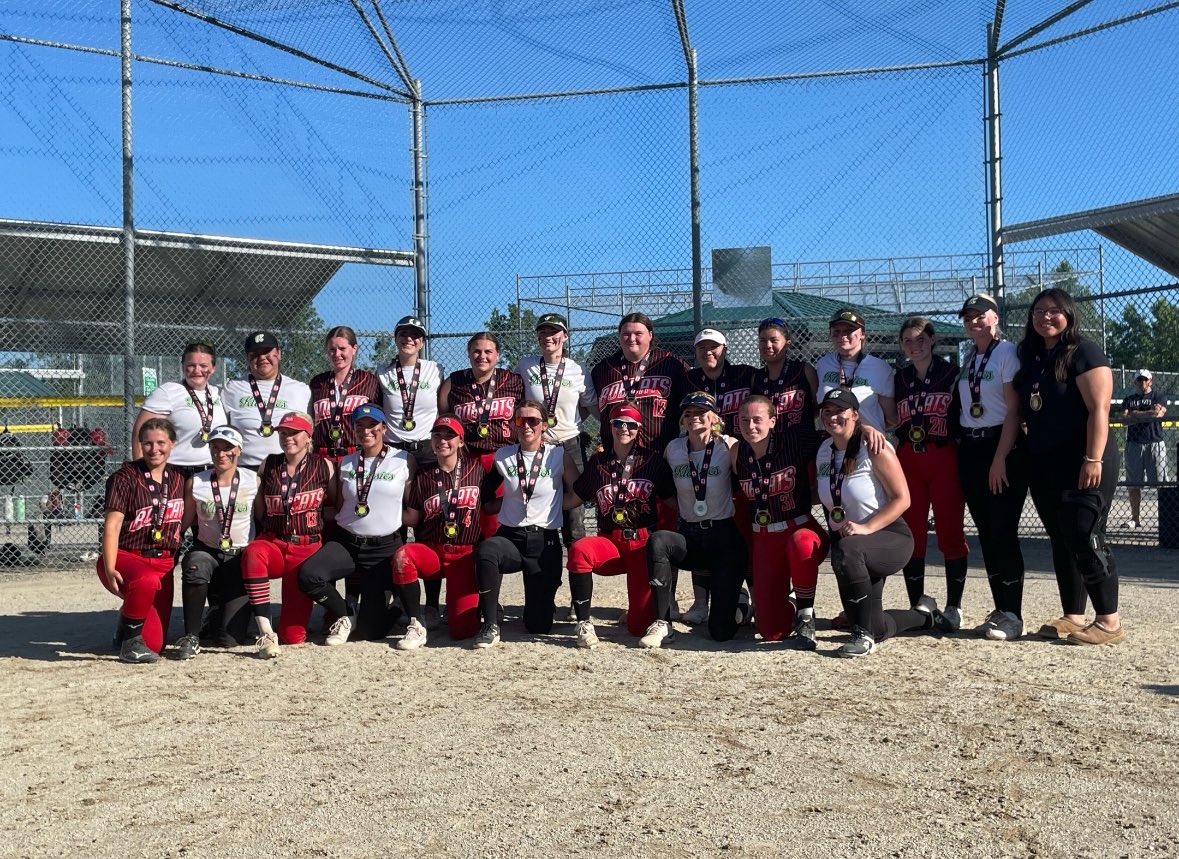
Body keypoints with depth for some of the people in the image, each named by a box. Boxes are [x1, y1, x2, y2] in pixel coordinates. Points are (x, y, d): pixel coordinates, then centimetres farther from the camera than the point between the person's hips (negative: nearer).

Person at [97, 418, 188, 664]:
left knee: (155, 643, -3)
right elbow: (112, 526, -13)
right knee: (147, 580, -42)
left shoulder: (178, 480, 10)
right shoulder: (125, 478, -5)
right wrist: (109, 570, -23)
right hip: (125, 557, -5)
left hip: (163, 564, 5)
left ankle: (127, 621, 31)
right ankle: (130, 641, -19)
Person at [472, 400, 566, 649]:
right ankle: (490, 626, -25)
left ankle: (536, 606, 36)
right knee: (486, 550, -38)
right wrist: (507, 502, 6)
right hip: (510, 536, 1)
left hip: (545, 541, -1)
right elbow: (486, 498, 19)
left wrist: (552, 505, 1)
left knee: (539, 626, -2)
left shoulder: (558, 455, 0)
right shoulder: (502, 457, 7)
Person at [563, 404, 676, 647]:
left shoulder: (653, 461, 4)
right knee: (578, 550, -36)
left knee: (639, 626, -11)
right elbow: (574, 499, 15)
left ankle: (642, 609, 29)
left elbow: (672, 500, 5)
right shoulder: (597, 462, 9)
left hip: (643, 544, -1)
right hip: (609, 543, 1)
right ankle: (584, 623, -23)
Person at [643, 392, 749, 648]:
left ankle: (736, 599, 31)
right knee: (657, 540, -34)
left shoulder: (728, 446, -7)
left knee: (722, 631, -7)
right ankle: (663, 624, -24)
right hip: (688, 535, 3)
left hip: (724, 537, -3)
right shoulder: (672, 449, 2)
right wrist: (681, 510, 1)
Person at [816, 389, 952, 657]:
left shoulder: (874, 448, -14)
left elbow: (902, 499, -17)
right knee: (877, 628, 3)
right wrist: (833, 531, 4)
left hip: (891, 537, -7)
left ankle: (863, 635, -25)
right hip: (846, 540, 7)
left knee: (846, 551, -40)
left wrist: (865, 528, -26)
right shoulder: (823, 452, 6)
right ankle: (924, 615, 37)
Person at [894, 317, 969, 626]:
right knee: (910, 534, 2)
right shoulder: (899, 380, 13)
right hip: (908, 461, 3)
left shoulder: (951, 374, 3)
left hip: (945, 459, -3)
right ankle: (916, 606, 11)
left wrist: (965, 461, -8)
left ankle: (953, 606, 7)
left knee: (950, 532, -2)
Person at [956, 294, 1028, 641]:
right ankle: (1000, 608, 16)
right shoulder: (968, 358, 14)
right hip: (969, 449, 7)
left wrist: (1000, 458, -18)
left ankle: (1012, 615, 1)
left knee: (1003, 532, -7)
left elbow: (1014, 410, -14)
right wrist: (962, 451, 8)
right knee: (986, 533, 9)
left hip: (1003, 448, -7)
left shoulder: (1007, 352, -8)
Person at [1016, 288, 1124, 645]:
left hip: (1083, 464, -7)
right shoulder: (1030, 358, 14)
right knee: (1061, 543, 9)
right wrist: (1023, 458, 15)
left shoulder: (1084, 352, -7)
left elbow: (1099, 409, -15)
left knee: (1086, 540, -9)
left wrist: (1093, 460, -21)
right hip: (1043, 466, 8)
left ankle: (1109, 621, -1)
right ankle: (1072, 616, 16)